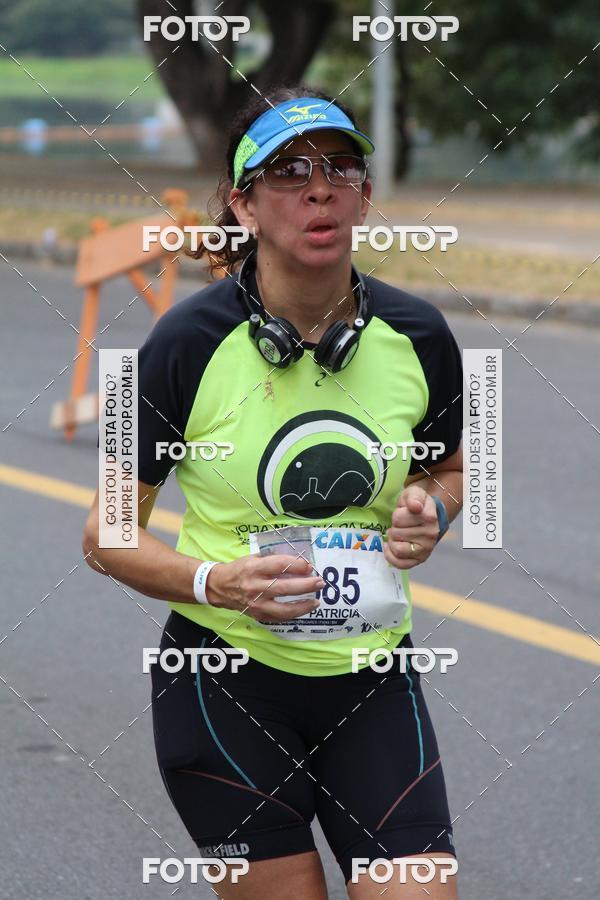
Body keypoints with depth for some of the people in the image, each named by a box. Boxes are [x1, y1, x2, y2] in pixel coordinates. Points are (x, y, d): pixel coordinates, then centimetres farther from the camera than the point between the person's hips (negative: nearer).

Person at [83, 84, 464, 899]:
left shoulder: (416, 336, -2)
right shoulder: (189, 342, -11)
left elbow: (447, 469, 18)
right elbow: (107, 537, -5)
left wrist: (430, 510, -6)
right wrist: (217, 582, -23)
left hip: (373, 683, 3)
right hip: (225, 685, -3)